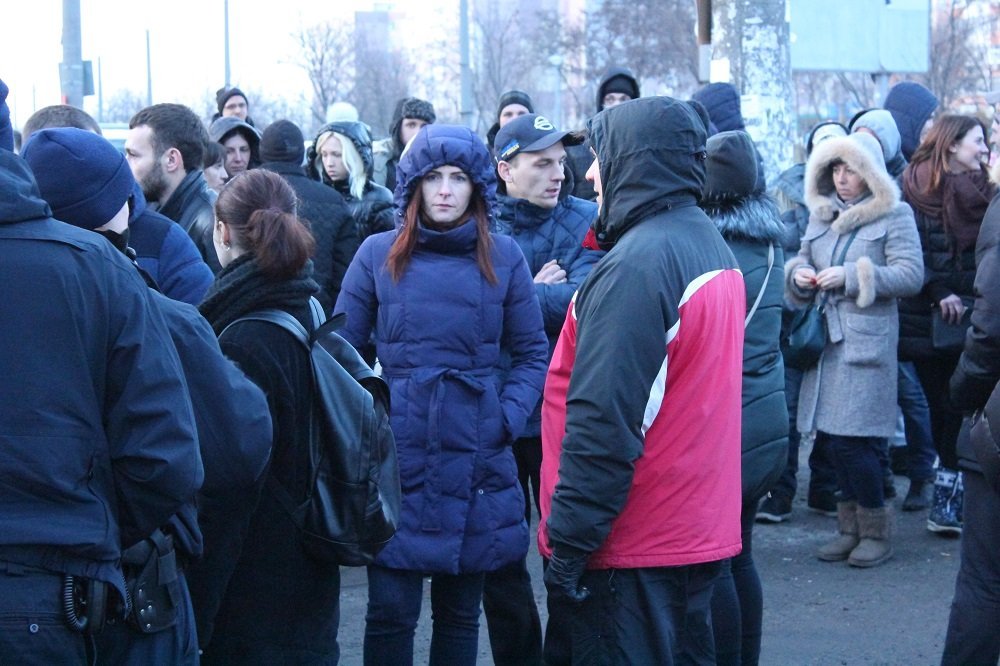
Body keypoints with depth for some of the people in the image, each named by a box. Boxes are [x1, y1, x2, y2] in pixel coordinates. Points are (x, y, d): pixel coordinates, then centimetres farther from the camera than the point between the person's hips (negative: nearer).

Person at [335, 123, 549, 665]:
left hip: (476, 461, 1)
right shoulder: (378, 254, 1)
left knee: (460, 612, 11)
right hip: (397, 458, -1)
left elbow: (532, 354, 8)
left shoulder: (502, 258, 3)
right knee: (390, 612, -2)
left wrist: (508, 417, -6)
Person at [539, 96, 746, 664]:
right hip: (701, 528, 9)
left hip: (634, 552, -9)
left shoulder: (636, 264, -20)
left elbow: (603, 420, -24)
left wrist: (568, 542, -20)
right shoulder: (714, 246, 10)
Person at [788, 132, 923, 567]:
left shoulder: (894, 215, -1)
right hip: (825, 338, 6)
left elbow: (910, 274, -10)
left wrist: (852, 276, -16)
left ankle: (876, 531, 6)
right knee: (831, 434, 6)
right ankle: (851, 527, 19)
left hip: (867, 340, -6)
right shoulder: (821, 213, 16)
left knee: (852, 438, -10)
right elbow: (803, 260, 23)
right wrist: (800, 274, -1)